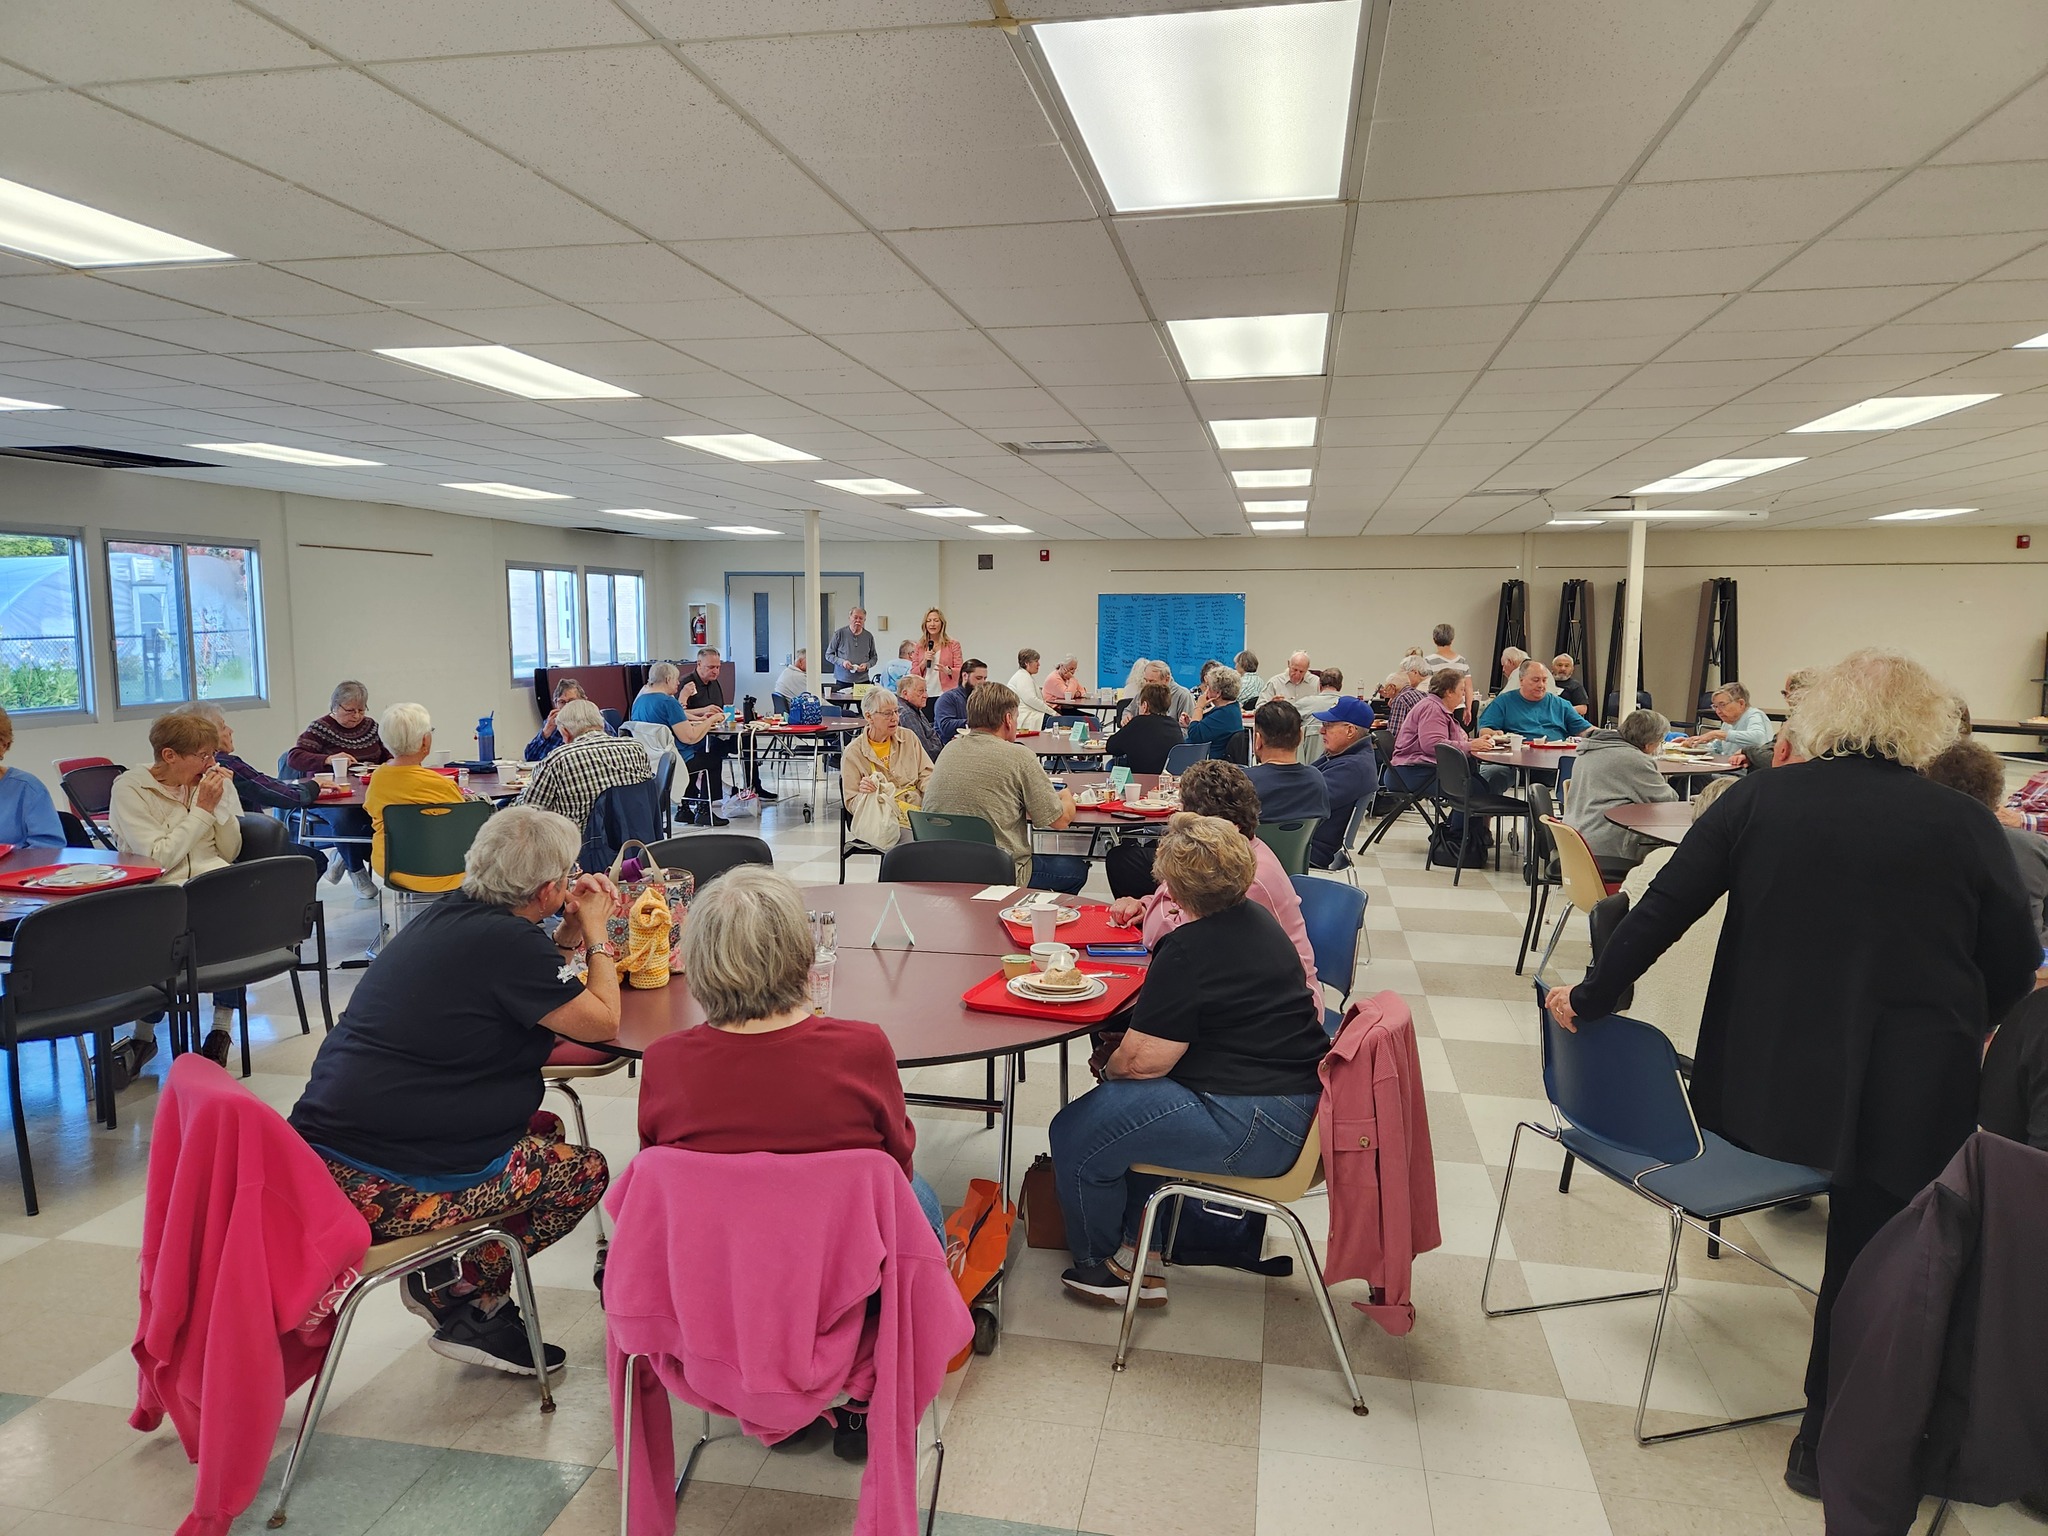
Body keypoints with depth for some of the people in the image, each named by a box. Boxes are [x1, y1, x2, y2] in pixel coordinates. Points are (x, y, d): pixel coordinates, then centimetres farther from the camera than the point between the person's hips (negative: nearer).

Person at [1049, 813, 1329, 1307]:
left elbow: (1143, 1060, -18)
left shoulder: (1187, 951, -20)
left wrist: (1106, 1067, 4)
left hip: (1254, 1129, -11)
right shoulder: (1257, 919, 9)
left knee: (1076, 1135, -2)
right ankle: (1141, 1254, 28)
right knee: (1127, 1104, 26)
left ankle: (1102, 1266, 24)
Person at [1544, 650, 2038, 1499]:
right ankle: (1827, 1445, 22)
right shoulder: (1964, 825, -6)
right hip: (1911, 1091, -1)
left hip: (1765, 1078, 2)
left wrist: (1590, 996, 5)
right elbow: (2016, 968, 2)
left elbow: (1663, 909, -4)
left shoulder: (1759, 799, -4)